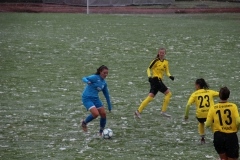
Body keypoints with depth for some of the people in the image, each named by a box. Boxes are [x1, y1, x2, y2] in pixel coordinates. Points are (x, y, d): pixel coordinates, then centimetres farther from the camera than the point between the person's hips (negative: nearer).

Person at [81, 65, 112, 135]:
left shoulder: (104, 83, 9)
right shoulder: (95, 77, -12)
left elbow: (106, 95, 18)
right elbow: (84, 78, -23)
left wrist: (109, 106, 21)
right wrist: (87, 81, -48)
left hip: (95, 98, 7)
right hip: (87, 98, -7)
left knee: (104, 114, -1)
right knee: (96, 114, -23)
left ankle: (101, 132, 18)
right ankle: (84, 122, 6)